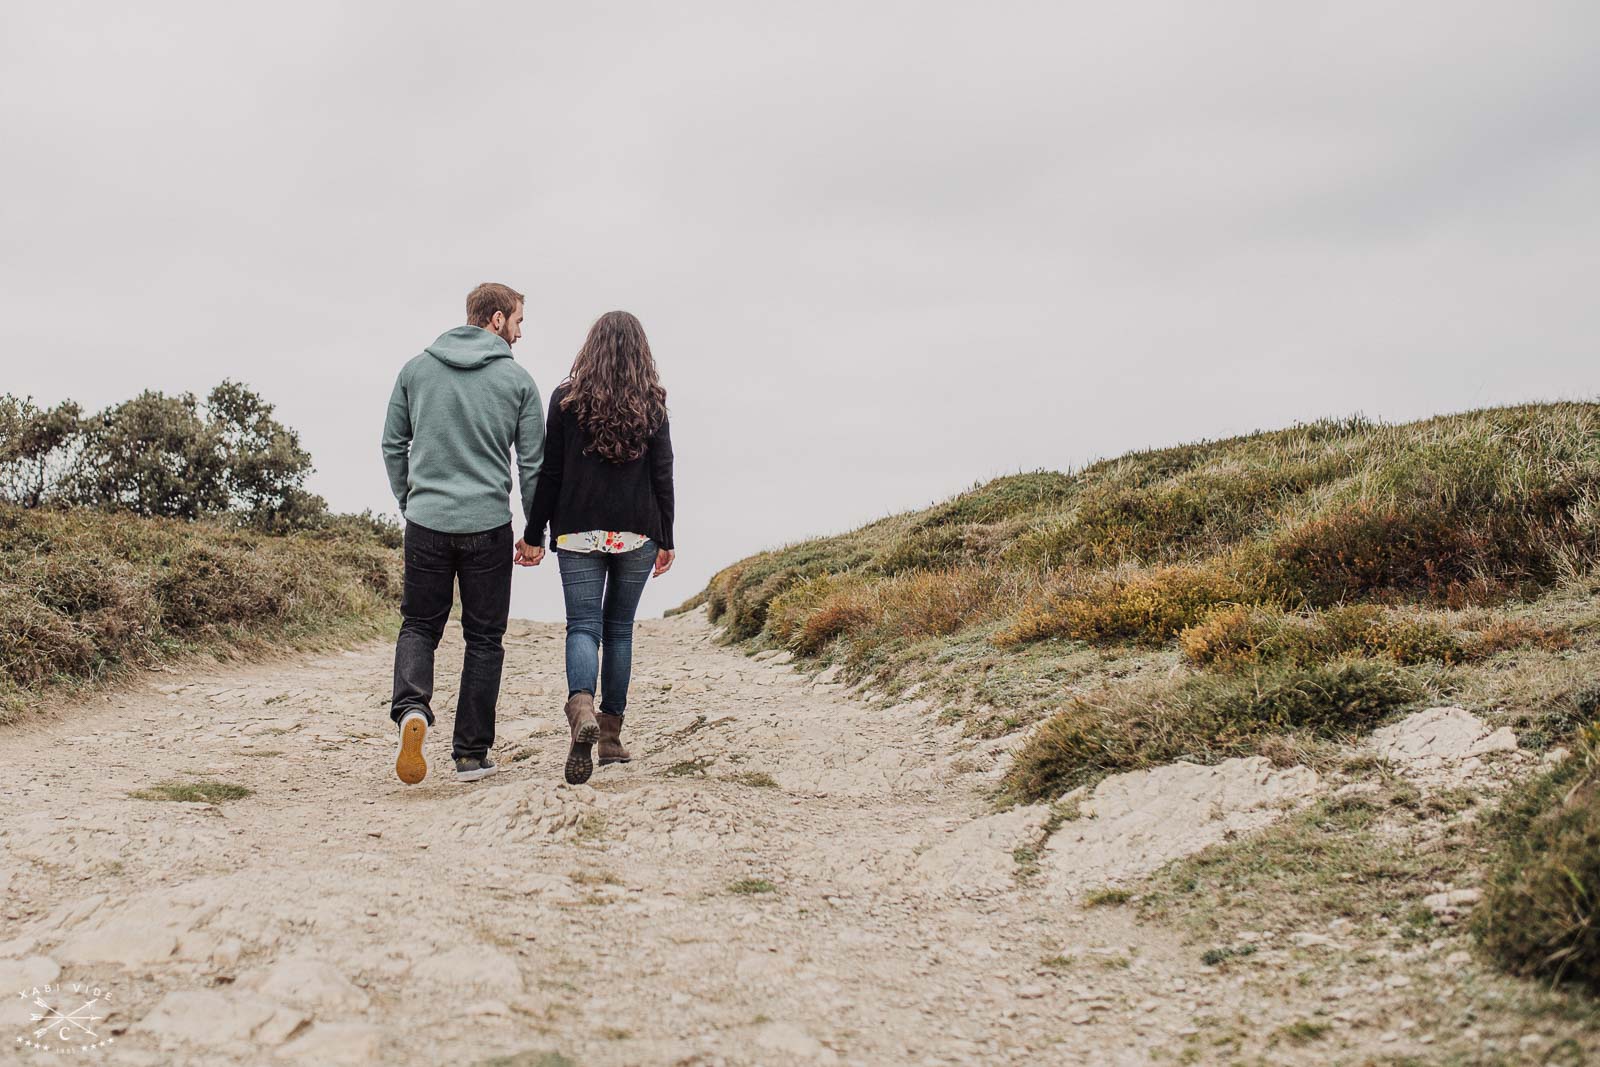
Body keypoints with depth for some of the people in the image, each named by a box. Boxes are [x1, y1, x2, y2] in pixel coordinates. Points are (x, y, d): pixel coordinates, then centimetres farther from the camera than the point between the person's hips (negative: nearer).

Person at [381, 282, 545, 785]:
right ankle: (471, 754, 11)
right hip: (488, 526, -2)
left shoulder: (416, 369, 7)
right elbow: (533, 465, 1)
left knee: (419, 626, 15)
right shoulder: (517, 380, 0)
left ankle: (411, 708, -12)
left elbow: (393, 446, 10)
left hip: (426, 522, 2)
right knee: (484, 639, 9)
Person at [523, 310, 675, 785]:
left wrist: (535, 535, 6)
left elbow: (549, 473, 0)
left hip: (578, 533, -1)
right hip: (636, 535, 1)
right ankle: (611, 736, 15)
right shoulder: (653, 404, 3)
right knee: (619, 628, 11)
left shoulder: (566, 398, 0)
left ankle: (581, 708, -29)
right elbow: (662, 476, 3)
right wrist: (665, 541, 9)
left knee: (583, 626, -1)